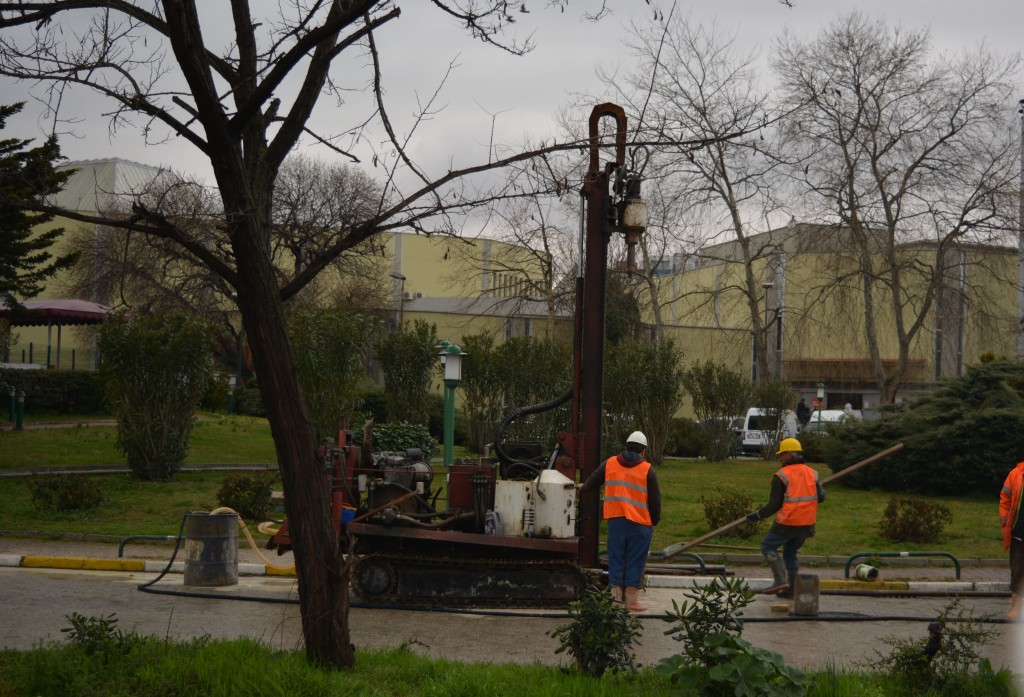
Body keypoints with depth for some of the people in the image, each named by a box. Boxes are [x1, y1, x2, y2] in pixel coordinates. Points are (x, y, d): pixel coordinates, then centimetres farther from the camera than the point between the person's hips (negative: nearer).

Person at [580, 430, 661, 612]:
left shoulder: (610, 464, 7)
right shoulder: (647, 470, -3)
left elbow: (592, 482, 20)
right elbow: (655, 500, -2)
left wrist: (582, 488, 42)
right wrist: (654, 522, 10)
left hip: (615, 520, 3)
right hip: (640, 522, -3)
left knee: (616, 560, 10)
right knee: (635, 562, 2)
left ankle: (616, 595, 10)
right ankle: (632, 601, 3)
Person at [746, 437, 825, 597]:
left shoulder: (781, 476, -10)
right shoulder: (812, 473, 6)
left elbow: (774, 504, -11)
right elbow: (821, 497, 3)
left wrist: (758, 515, 0)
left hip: (788, 523, -6)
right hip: (807, 524, 6)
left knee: (768, 546, 11)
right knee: (790, 553, 21)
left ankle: (780, 580, -3)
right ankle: (792, 589, 19)